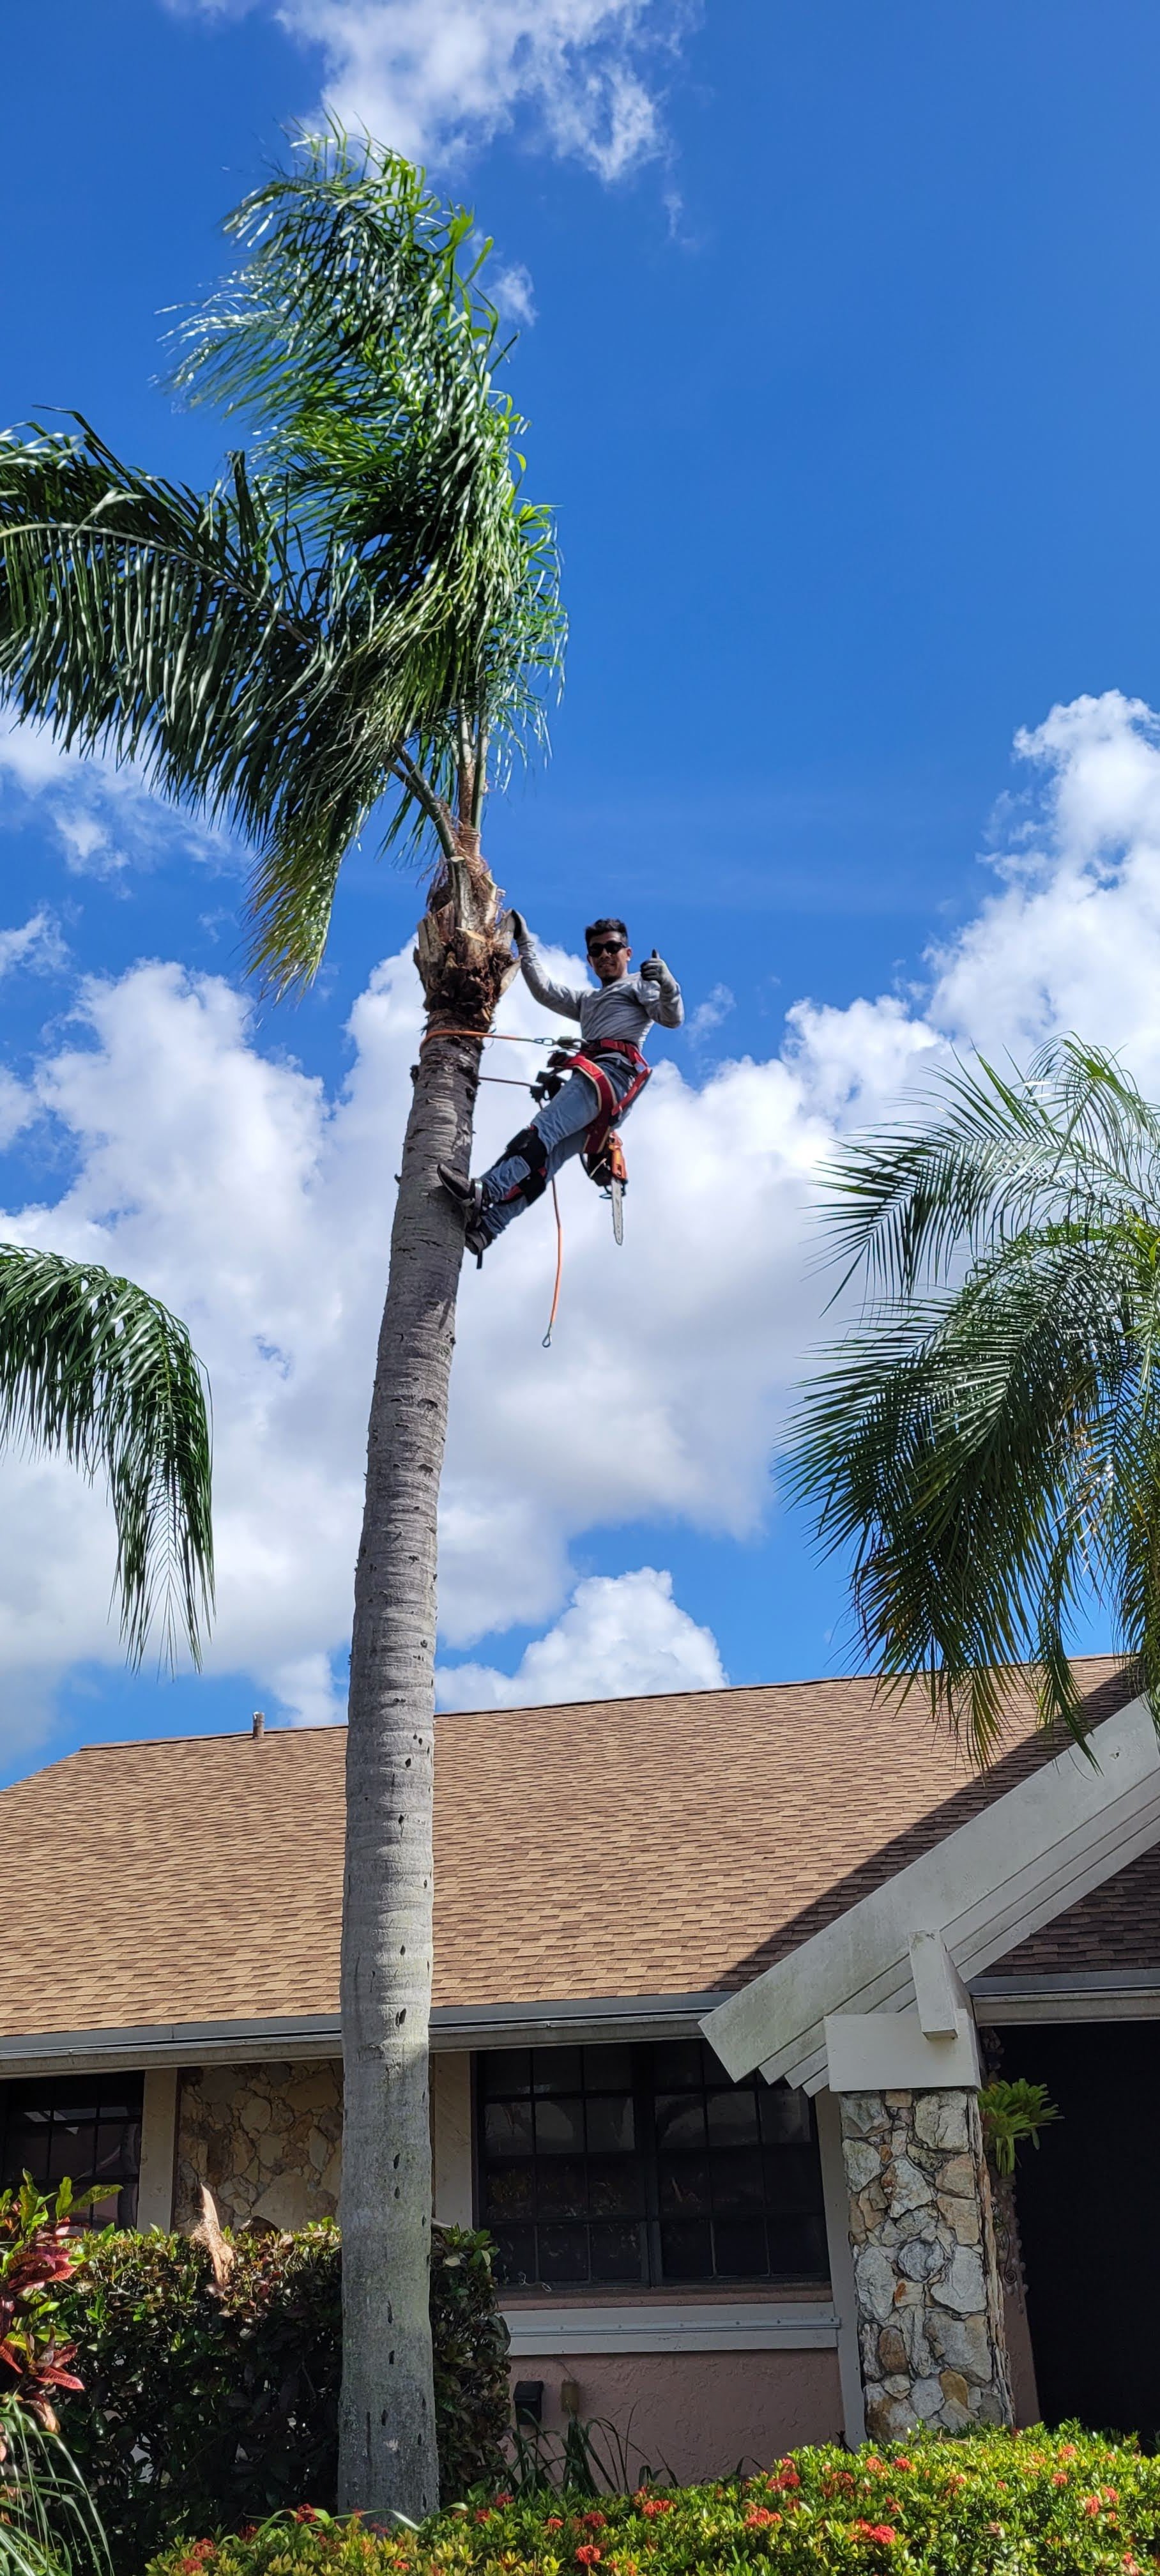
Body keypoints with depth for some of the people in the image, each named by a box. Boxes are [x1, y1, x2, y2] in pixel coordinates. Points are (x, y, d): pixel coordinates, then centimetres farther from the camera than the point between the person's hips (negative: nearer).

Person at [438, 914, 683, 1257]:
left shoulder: (639, 985, 18)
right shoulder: (587, 1001, 41)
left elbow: (671, 1018, 1)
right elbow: (544, 990, 38)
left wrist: (667, 985, -20)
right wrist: (524, 942, 37)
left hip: (614, 1070, -8)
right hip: (594, 1080, 8)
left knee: (543, 1130, -27)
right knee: (543, 1160, -9)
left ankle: (483, 1192, -43)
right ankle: (483, 1227, -22)